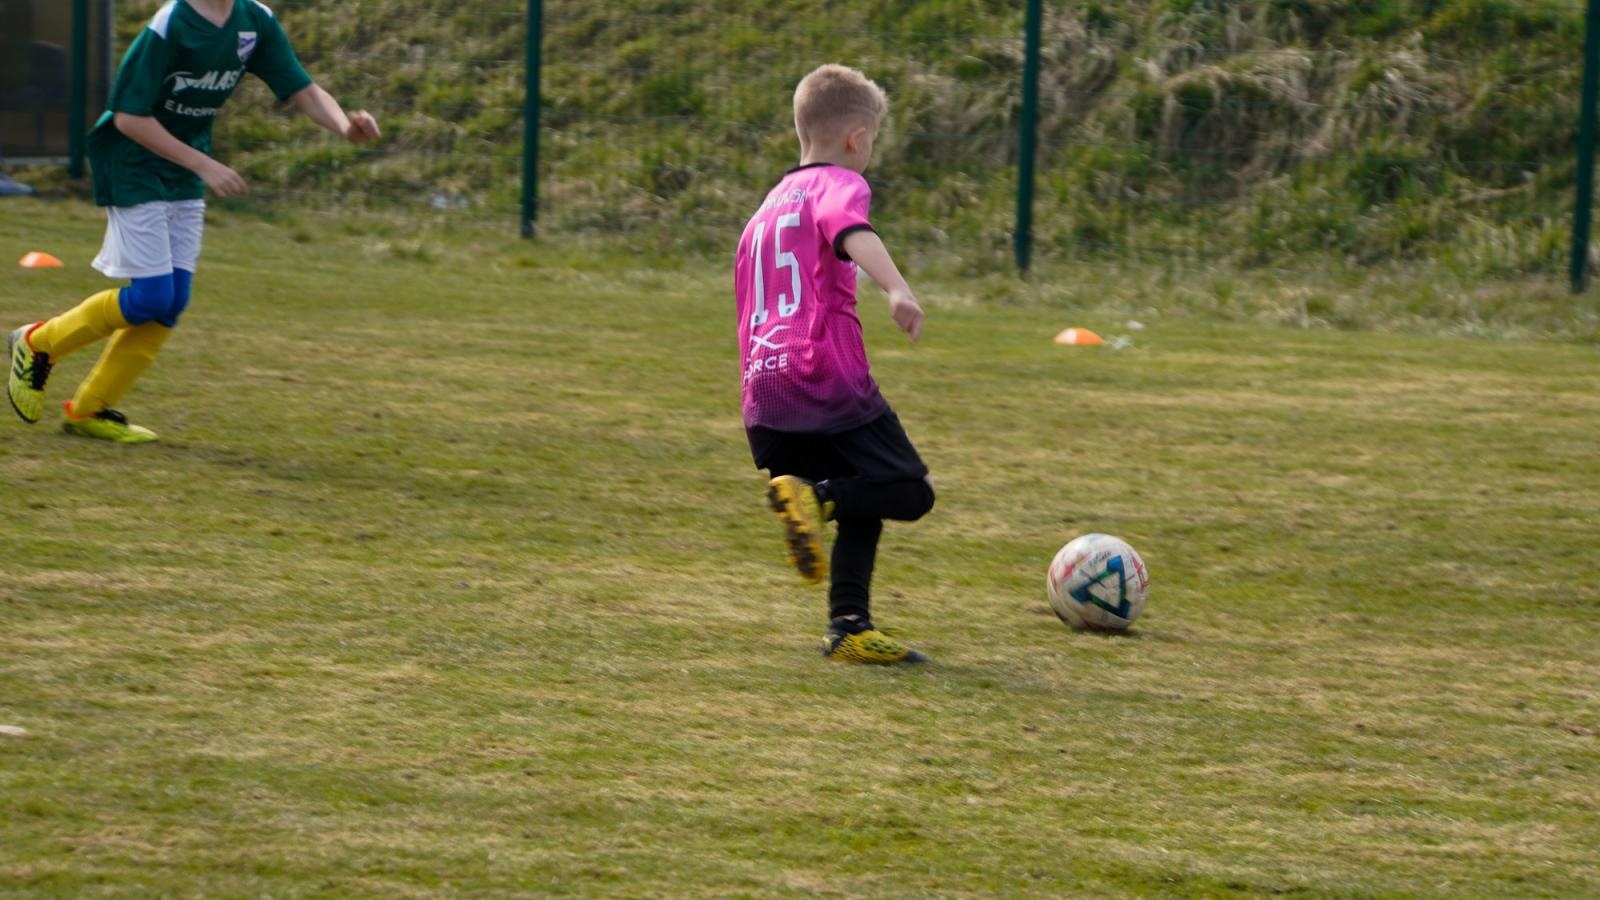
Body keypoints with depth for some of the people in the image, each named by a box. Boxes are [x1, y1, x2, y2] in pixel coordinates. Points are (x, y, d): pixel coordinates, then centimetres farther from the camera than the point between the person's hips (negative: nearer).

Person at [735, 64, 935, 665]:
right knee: (910, 492, -4)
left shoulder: (766, 209, 26)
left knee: (860, 509, 12)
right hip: (829, 377, -8)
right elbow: (852, 230, -23)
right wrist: (897, 289, -39)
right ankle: (813, 494, -26)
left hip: (765, 391, 8)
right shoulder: (838, 183, 2)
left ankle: (849, 630, -4)